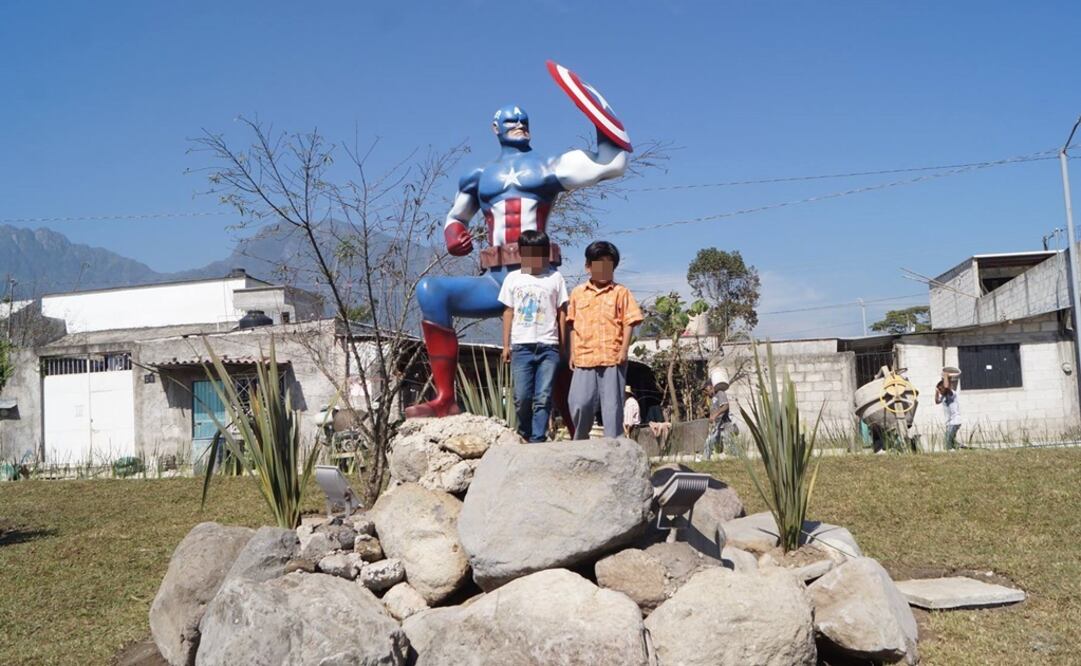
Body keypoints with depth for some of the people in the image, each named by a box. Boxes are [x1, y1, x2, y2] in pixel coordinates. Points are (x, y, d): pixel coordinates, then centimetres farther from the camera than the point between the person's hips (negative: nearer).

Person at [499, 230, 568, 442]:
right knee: (522, 397, -2)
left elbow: (562, 313, 8)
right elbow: (508, 313, 12)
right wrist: (506, 345, 8)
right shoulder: (513, 278, 11)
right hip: (521, 346, 1)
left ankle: (537, 440, 1)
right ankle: (525, 433, 21)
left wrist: (564, 345, 3)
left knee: (543, 398, -4)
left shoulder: (555, 278, 7)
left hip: (548, 346, -1)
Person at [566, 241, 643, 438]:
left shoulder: (620, 292, 5)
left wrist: (624, 349, -7)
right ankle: (580, 440, 19)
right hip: (584, 357, 2)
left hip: (612, 357, -2)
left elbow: (628, 323, 3)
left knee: (612, 404, 1)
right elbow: (573, 325, 14)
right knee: (579, 403, -3)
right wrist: (572, 353, 9)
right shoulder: (578, 293, 12)